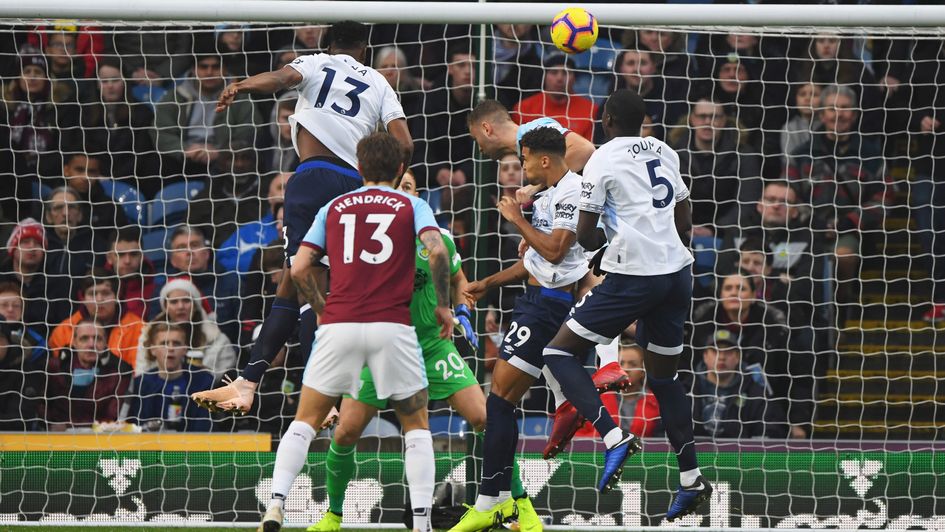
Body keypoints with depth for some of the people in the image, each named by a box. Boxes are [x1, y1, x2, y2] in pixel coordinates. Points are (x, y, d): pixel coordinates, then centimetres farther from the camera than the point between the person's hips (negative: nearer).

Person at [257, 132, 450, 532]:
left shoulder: (333, 209, 16)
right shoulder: (412, 206, 9)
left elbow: (299, 269, 9)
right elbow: (436, 250, -9)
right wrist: (443, 305, 2)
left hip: (339, 326, 1)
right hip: (392, 327, -1)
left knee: (306, 421, 12)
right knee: (416, 426, 12)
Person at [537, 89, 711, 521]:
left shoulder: (603, 160, -6)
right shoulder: (665, 154, 13)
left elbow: (585, 236, -6)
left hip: (632, 277, -7)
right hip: (677, 272, 7)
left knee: (559, 353, 2)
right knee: (663, 377, 18)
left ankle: (614, 436, -16)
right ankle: (691, 480, 14)